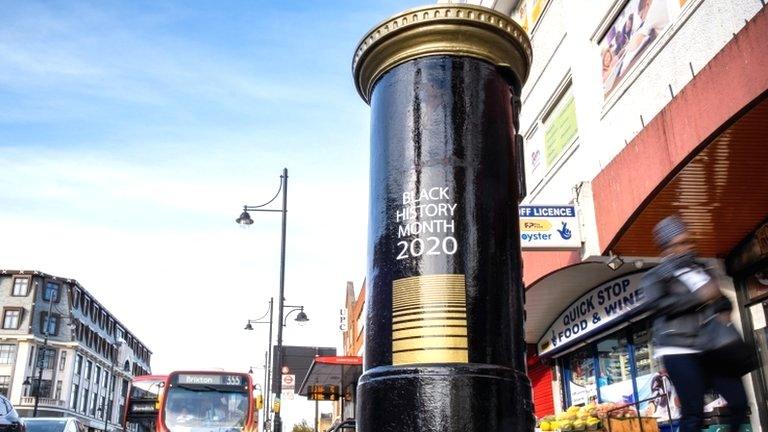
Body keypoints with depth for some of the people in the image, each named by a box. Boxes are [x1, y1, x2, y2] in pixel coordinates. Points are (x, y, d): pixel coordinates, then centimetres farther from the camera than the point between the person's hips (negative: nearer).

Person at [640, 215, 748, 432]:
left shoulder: (703, 271, 19)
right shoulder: (656, 275, 1)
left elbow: (722, 300, 32)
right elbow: (657, 304, -17)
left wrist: (724, 312, 7)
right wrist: (699, 297, -17)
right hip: (680, 350, -6)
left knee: (739, 401, 1)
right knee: (693, 412, -9)